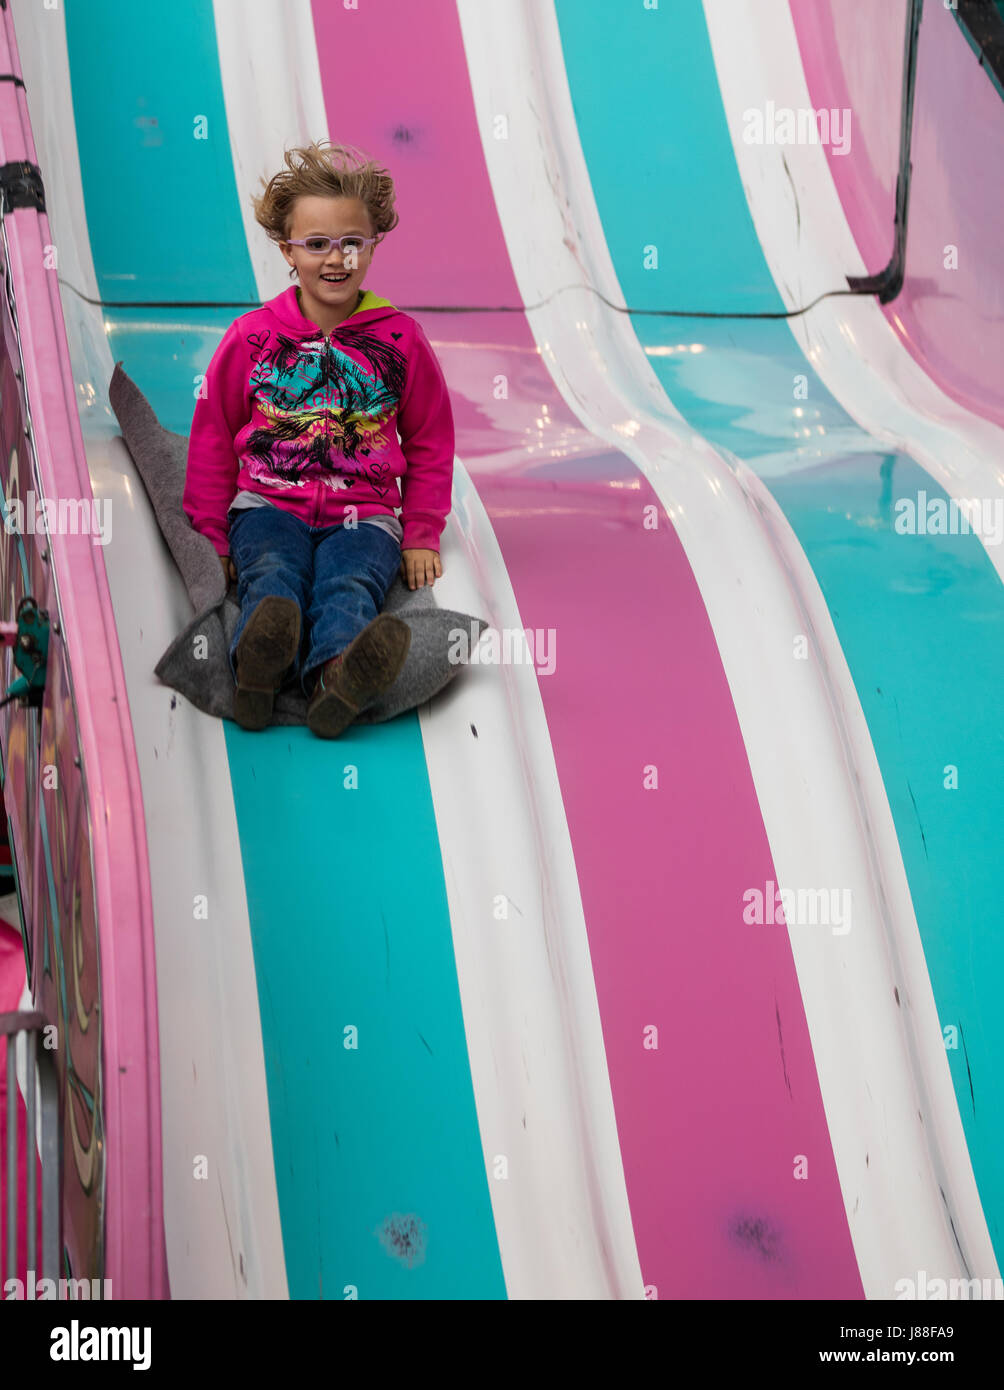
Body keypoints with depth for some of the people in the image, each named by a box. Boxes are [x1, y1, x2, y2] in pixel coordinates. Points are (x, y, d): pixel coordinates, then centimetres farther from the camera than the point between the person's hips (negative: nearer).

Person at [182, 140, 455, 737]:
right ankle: (259, 663, -64)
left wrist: (422, 536, 11)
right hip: (268, 504, 1)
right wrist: (210, 533, 11)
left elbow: (430, 442, 17)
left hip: (364, 512, -1)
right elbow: (212, 434, 15)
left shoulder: (401, 338, 7)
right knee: (273, 575, -33)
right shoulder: (252, 335, 6)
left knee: (349, 583, -33)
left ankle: (336, 678, -65)